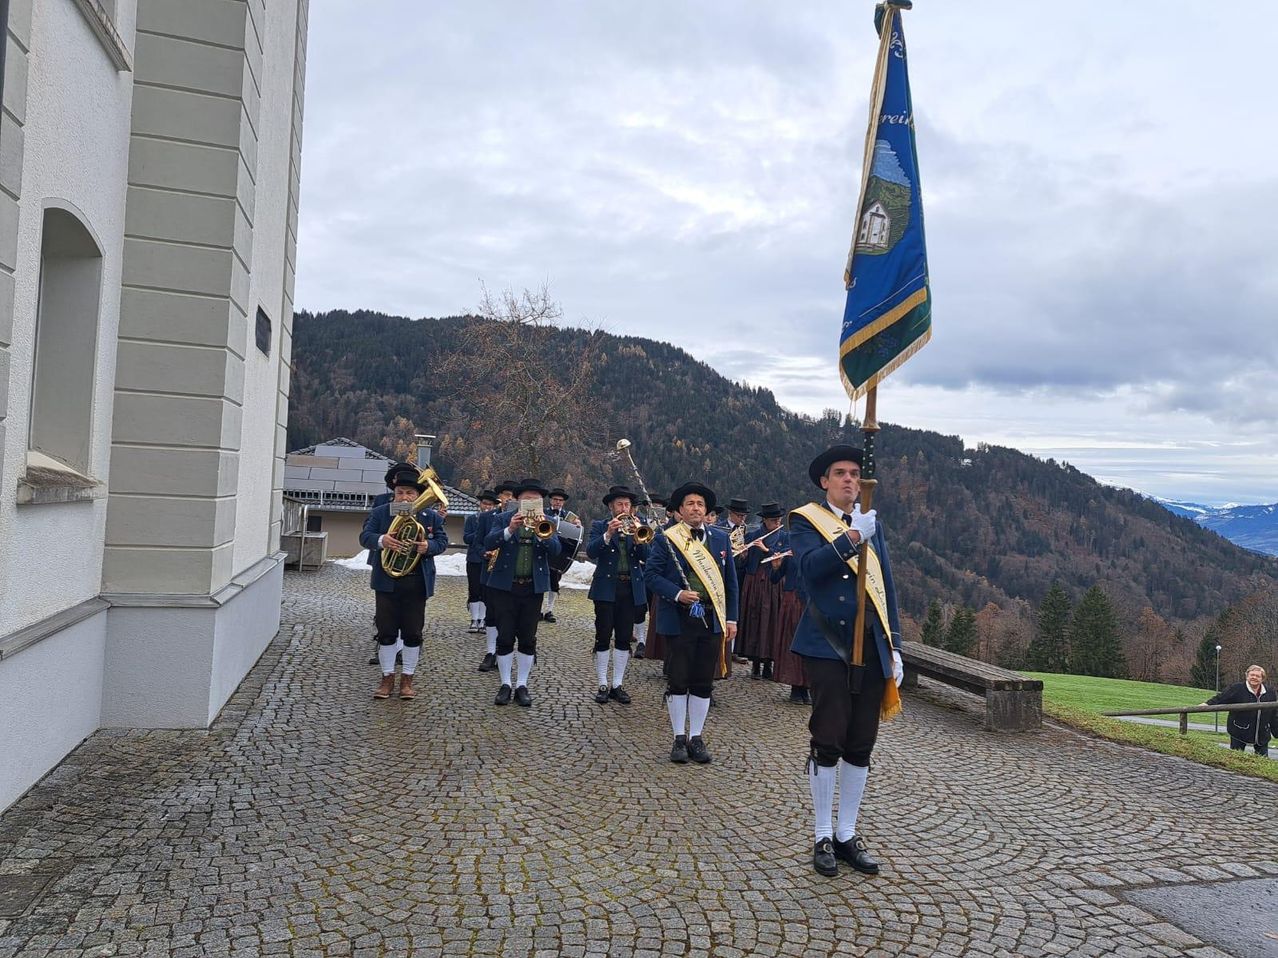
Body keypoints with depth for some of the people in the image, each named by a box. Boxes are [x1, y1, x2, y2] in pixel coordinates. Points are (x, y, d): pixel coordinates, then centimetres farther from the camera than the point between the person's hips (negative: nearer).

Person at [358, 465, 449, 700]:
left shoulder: (430, 516, 3)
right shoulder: (380, 513, 2)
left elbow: (442, 540, 4)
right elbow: (365, 536, -4)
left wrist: (429, 546, -19)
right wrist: (381, 540, -26)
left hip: (417, 583, 0)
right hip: (387, 581, 0)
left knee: (412, 633, 6)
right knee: (386, 631, 5)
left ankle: (407, 679, 19)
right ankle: (387, 678, 19)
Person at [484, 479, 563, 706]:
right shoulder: (503, 518, 2)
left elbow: (556, 549, -9)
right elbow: (489, 542, -13)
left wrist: (540, 532, -27)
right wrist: (510, 529, -30)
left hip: (534, 588, 1)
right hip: (505, 586, -1)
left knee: (528, 639, 5)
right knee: (505, 638, 2)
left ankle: (522, 686, 17)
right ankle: (505, 685, 15)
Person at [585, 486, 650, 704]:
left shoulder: (636, 526, 11)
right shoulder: (600, 526, 4)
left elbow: (646, 557, -1)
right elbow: (590, 552, -12)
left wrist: (637, 536, -19)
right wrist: (608, 534, -26)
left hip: (631, 589, 3)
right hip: (606, 588, -2)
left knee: (624, 639, 6)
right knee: (603, 637, 0)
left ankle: (618, 685, 15)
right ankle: (603, 685, 9)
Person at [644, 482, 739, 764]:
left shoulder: (721, 538, 9)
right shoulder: (665, 539, -1)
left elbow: (730, 580, 11)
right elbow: (651, 574, -5)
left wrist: (731, 618, 6)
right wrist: (677, 594, -18)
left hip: (713, 620, 3)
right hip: (678, 621, -3)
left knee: (703, 682, 8)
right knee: (678, 681, 4)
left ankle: (696, 738, 19)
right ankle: (679, 738, 16)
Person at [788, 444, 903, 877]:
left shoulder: (872, 524, 14)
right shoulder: (806, 520, 0)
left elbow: (886, 587, 14)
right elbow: (809, 567, -19)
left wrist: (894, 647, 9)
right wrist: (851, 538, -29)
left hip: (871, 650, 5)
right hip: (827, 647, -5)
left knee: (860, 747, 9)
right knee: (827, 744, -1)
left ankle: (847, 835, 22)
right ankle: (823, 838, 14)